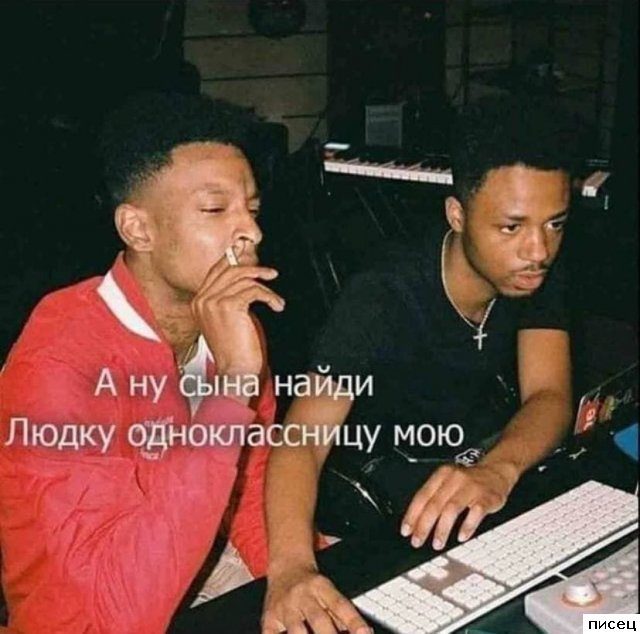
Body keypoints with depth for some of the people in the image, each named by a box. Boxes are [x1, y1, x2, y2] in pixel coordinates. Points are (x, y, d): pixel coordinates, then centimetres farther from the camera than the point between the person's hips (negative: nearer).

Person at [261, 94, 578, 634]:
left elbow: (549, 396, -21)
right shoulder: (381, 301, -28)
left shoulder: (540, 276, -11)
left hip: (475, 461, 5)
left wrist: (498, 469, -45)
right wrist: (290, 564, -58)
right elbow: (302, 438, -38)